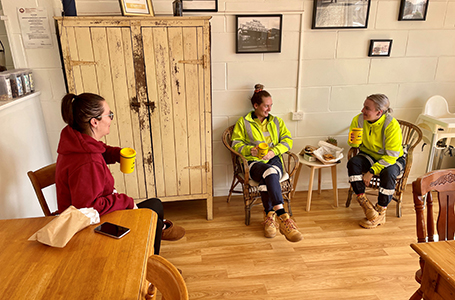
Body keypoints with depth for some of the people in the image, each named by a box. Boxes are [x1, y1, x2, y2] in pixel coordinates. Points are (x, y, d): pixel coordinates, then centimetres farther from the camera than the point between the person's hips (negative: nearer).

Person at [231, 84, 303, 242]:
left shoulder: (277, 121, 22)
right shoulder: (243, 123, 15)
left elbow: (287, 141, 11)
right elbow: (236, 143, 8)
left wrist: (273, 151, -8)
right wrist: (249, 150, -13)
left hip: (274, 160, 2)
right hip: (254, 162, -2)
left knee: (267, 178, -36)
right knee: (269, 172, -38)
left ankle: (270, 215, -27)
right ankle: (283, 216, -48)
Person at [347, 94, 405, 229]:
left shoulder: (392, 125, -26)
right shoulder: (358, 120, -13)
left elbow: (391, 156, -24)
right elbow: (354, 144, 3)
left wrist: (371, 171, -30)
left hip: (393, 159, -3)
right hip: (369, 155, 4)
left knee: (388, 173, -35)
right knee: (353, 163, -27)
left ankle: (380, 213, -16)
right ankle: (363, 201, -17)